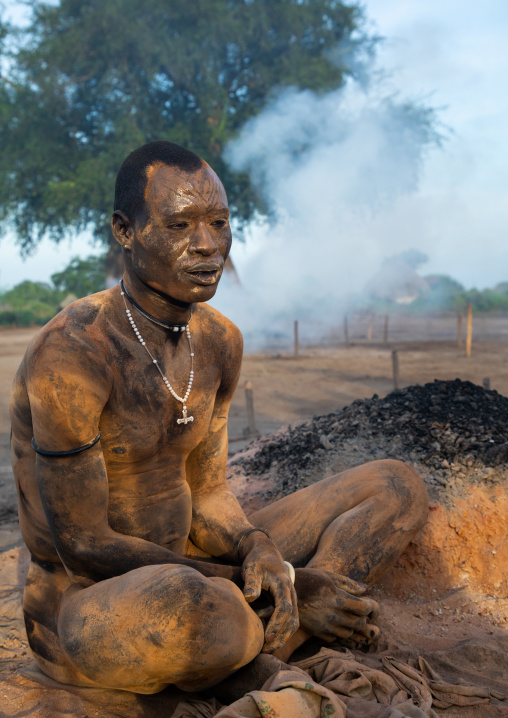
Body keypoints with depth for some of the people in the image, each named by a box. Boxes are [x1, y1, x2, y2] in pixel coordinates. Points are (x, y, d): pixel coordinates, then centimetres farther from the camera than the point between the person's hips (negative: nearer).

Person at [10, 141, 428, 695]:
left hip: (179, 568, 8)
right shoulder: (71, 354, -22)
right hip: (83, 612, -7)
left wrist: (259, 549, -17)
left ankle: (267, 653, -14)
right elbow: (83, 547, -20)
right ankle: (277, 638, -9)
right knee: (187, 606, -45)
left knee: (397, 488, 4)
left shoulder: (219, 341, 2)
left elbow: (207, 494, 7)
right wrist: (255, 585, -17)